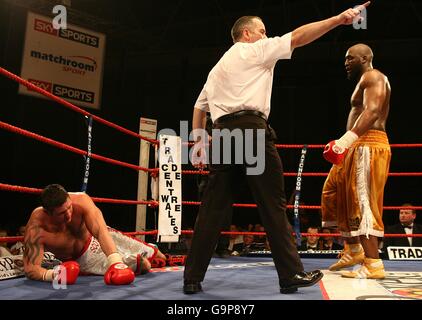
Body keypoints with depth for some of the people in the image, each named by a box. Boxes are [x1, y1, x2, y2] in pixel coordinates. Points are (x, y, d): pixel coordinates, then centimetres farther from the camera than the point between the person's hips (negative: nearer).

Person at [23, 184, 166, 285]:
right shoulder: (36, 229, -37)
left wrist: (115, 261, -59)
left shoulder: (81, 200, -36)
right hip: (79, 259, -2)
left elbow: (102, 232, -45)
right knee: (142, 266, -10)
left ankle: (154, 253, 48)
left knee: (146, 255, 15)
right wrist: (51, 274, -57)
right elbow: (31, 268, -34)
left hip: (94, 236, 2)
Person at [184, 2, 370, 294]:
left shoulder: (218, 66, 30)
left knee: (214, 208, 4)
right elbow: (298, 37, 2)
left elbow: (199, 107, 23)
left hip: (222, 133, 7)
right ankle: (291, 275, 3)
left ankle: (192, 278, 5)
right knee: (273, 204, -2)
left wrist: (199, 142, 21)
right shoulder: (256, 50, 11)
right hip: (251, 128, -6)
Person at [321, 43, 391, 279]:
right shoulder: (365, 81, 27)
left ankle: (374, 265, -8)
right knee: (335, 196, 13)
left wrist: (347, 139, -33)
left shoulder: (373, 77, -5)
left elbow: (372, 112, -22)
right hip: (358, 146, 11)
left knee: (362, 203, -12)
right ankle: (354, 250, 19)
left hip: (368, 146, -11)